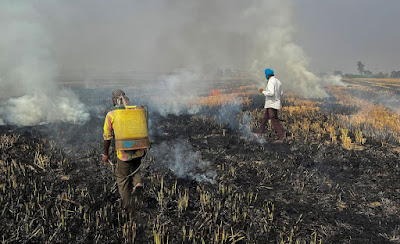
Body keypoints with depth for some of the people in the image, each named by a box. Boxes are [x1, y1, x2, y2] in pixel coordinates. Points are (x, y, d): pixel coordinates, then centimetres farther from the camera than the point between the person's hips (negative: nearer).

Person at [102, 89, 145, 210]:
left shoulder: (111, 115, -5)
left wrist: (106, 154, 10)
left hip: (124, 153, -3)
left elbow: (107, 137, -2)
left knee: (122, 177, 17)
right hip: (138, 151, 3)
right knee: (135, 169, 32)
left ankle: (127, 204, 24)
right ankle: (137, 183, 4)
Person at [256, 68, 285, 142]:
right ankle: (259, 134, 24)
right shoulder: (277, 81, 13)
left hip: (272, 105, -10)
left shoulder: (271, 81, -16)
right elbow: (281, 93, 19)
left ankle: (282, 137, -7)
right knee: (265, 118, 16)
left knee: (274, 121, -8)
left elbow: (271, 93, -26)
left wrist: (263, 91, -13)